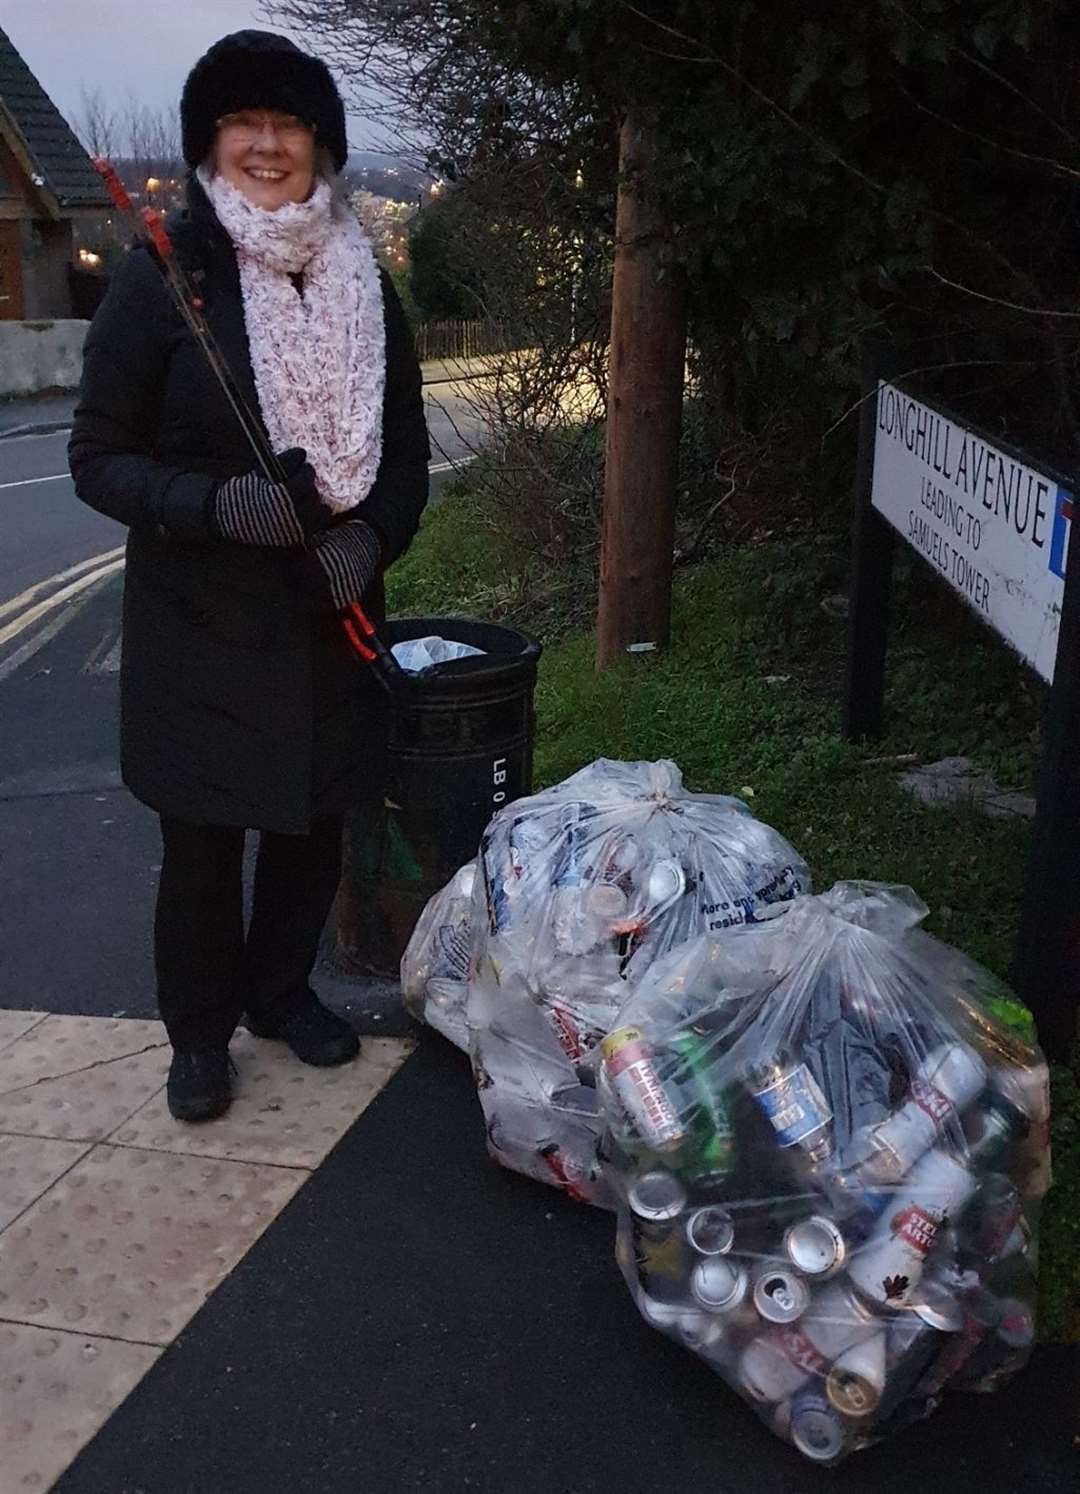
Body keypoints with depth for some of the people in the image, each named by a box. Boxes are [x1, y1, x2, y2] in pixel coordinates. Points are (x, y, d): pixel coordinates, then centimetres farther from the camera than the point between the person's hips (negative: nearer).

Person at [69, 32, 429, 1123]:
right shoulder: (161, 275, -10)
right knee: (203, 841, 6)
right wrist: (218, 505, -24)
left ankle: (281, 990, 39)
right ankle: (200, 1032, 29)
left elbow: (403, 450, 9)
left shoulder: (364, 285, 3)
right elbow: (100, 457, -8)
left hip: (330, 613, 4)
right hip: (199, 618, -4)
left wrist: (371, 539, -10)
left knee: (314, 821, 14)